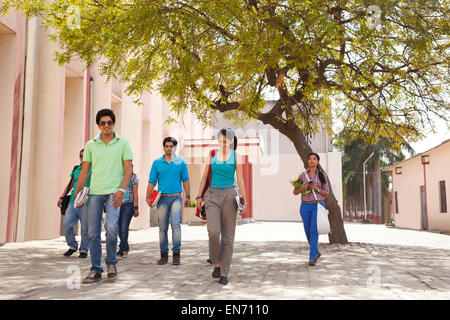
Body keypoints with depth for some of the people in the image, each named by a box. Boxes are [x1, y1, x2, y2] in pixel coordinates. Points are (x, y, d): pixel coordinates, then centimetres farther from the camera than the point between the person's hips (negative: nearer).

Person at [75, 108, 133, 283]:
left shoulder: (123, 143, 4)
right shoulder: (91, 145, 10)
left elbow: (128, 169, 0)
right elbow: (84, 171, 13)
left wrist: (121, 190, -12)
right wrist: (77, 193, 8)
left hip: (114, 192, -3)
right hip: (95, 192, 3)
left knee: (111, 227, -19)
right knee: (93, 233, 2)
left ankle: (111, 262, 5)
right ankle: (95, 270, 14)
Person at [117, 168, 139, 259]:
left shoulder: (132, 176, 2)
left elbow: (135, 193, 0)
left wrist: (136, 208, -4)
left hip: (128, 204, -4)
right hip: (117, 204, 4)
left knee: (124, 228, -9)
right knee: (120, 229, 7)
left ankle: (120, 252, -5)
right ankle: (126, 249, 26)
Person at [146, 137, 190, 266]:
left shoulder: (181, 162, 7)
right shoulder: (157, 163, 7)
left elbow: (185, 180, 11)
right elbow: (152, 181, 6)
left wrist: (188, 196, 7)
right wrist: (148, 197, -4)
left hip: (176, 197, -1)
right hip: (162, 198, 1)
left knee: (176, 225, -12)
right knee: (163, 227, 5)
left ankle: (176, 253, -5)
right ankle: (164, 254, 14)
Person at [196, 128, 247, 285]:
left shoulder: (236, 157, 3)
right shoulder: (212, 155, 8)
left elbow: (240, 180, -1)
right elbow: (204, 176, 11)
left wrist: (244, 200, -11)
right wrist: (199, 197, 5)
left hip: (229, 196, -1)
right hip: (212, 196, 1)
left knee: (228, 235, -2)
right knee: (213, 232, -16)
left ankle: (224, 273, 6)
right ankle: (216, 263, 8)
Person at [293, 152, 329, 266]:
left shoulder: (322, 175, 2)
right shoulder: (303, 175, 6)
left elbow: (326, 193, 2)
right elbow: (295, 192, 8)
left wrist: (317, 188, -15)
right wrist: (302, 188, -13)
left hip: (318, 205, -3)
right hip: (305, 206, 3)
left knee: (314, 231, -12)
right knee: (308, 231, 10)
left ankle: (312, 257, -7)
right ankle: (316, 252, 32)